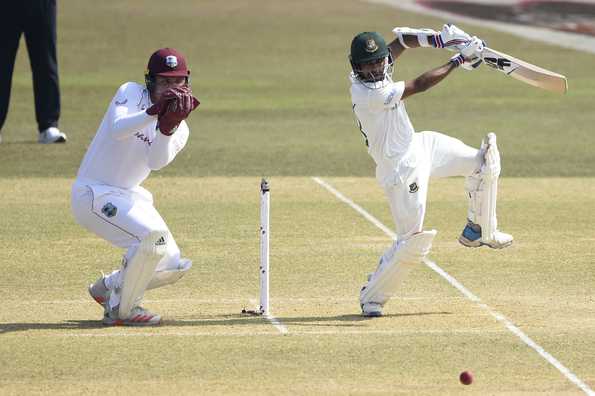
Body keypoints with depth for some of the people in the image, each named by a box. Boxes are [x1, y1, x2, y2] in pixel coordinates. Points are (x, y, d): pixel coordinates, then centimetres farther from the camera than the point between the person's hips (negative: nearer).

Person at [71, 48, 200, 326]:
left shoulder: (180, 130, 3)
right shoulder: (131, 93, -9)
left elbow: (156, 162, -19)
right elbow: (118, 129, -30)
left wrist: (168, 127, -37)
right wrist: (154, 112, -44)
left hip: (131, 197, 7)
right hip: (93, 193, -7)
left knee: (173, 266, 3)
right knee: (153, 236, -28)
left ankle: (108, 288, 26)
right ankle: (121, 310, -12)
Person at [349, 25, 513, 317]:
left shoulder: (375, 70, -7)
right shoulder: (366, 94, -31)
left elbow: (402, 39, 8)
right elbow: (419, 86, -28)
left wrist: (439, 40, -10)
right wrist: (459, 60, -21)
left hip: (420, 145, 9)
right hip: (402, 169, -9)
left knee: (483, 162, 6)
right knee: (413, 243, -10)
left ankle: (478, 232, 25)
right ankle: (371, 297, 8)